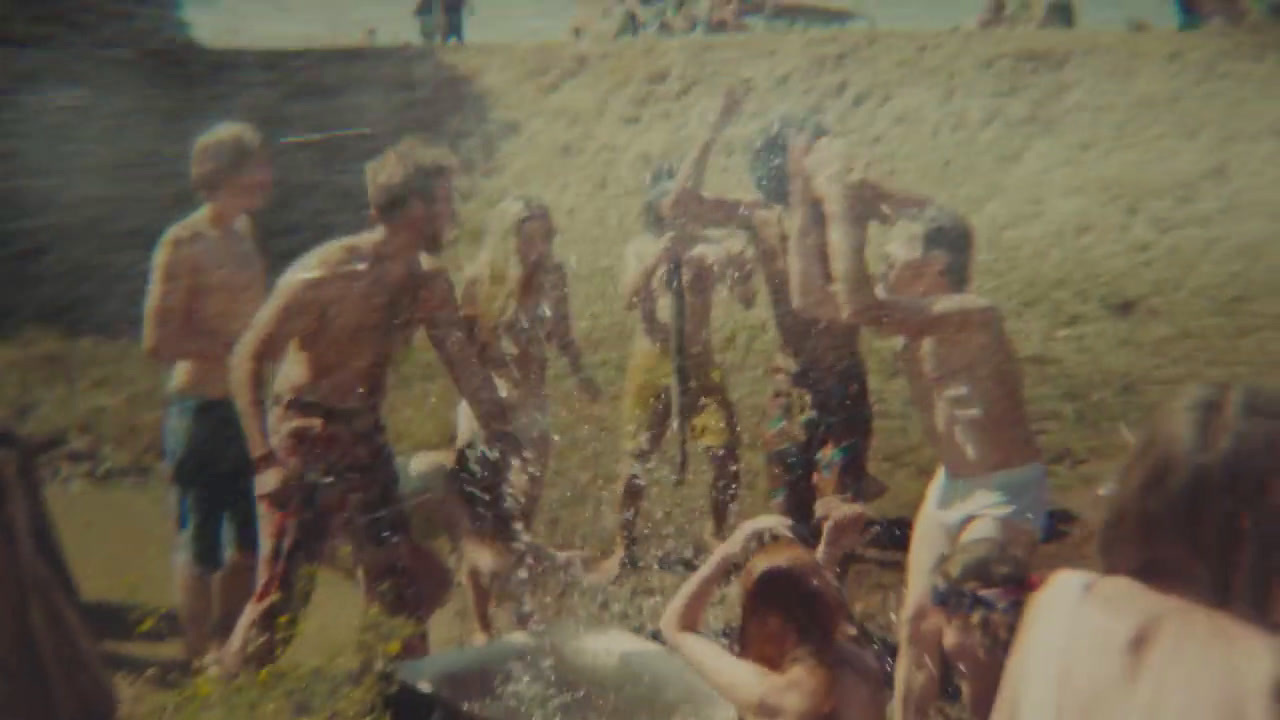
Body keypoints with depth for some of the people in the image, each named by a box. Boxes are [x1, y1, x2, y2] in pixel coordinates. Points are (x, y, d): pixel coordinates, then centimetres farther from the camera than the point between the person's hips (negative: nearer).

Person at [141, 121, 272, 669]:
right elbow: (158, 341, -18)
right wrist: (231, 347, -19)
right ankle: (201, 663, 17)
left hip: (249, 406, 8)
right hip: (204, 408, -8)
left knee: (249, 541, 16)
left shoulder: (245, 232, 9)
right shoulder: (183, 244, -15)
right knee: (201, 546, 4)